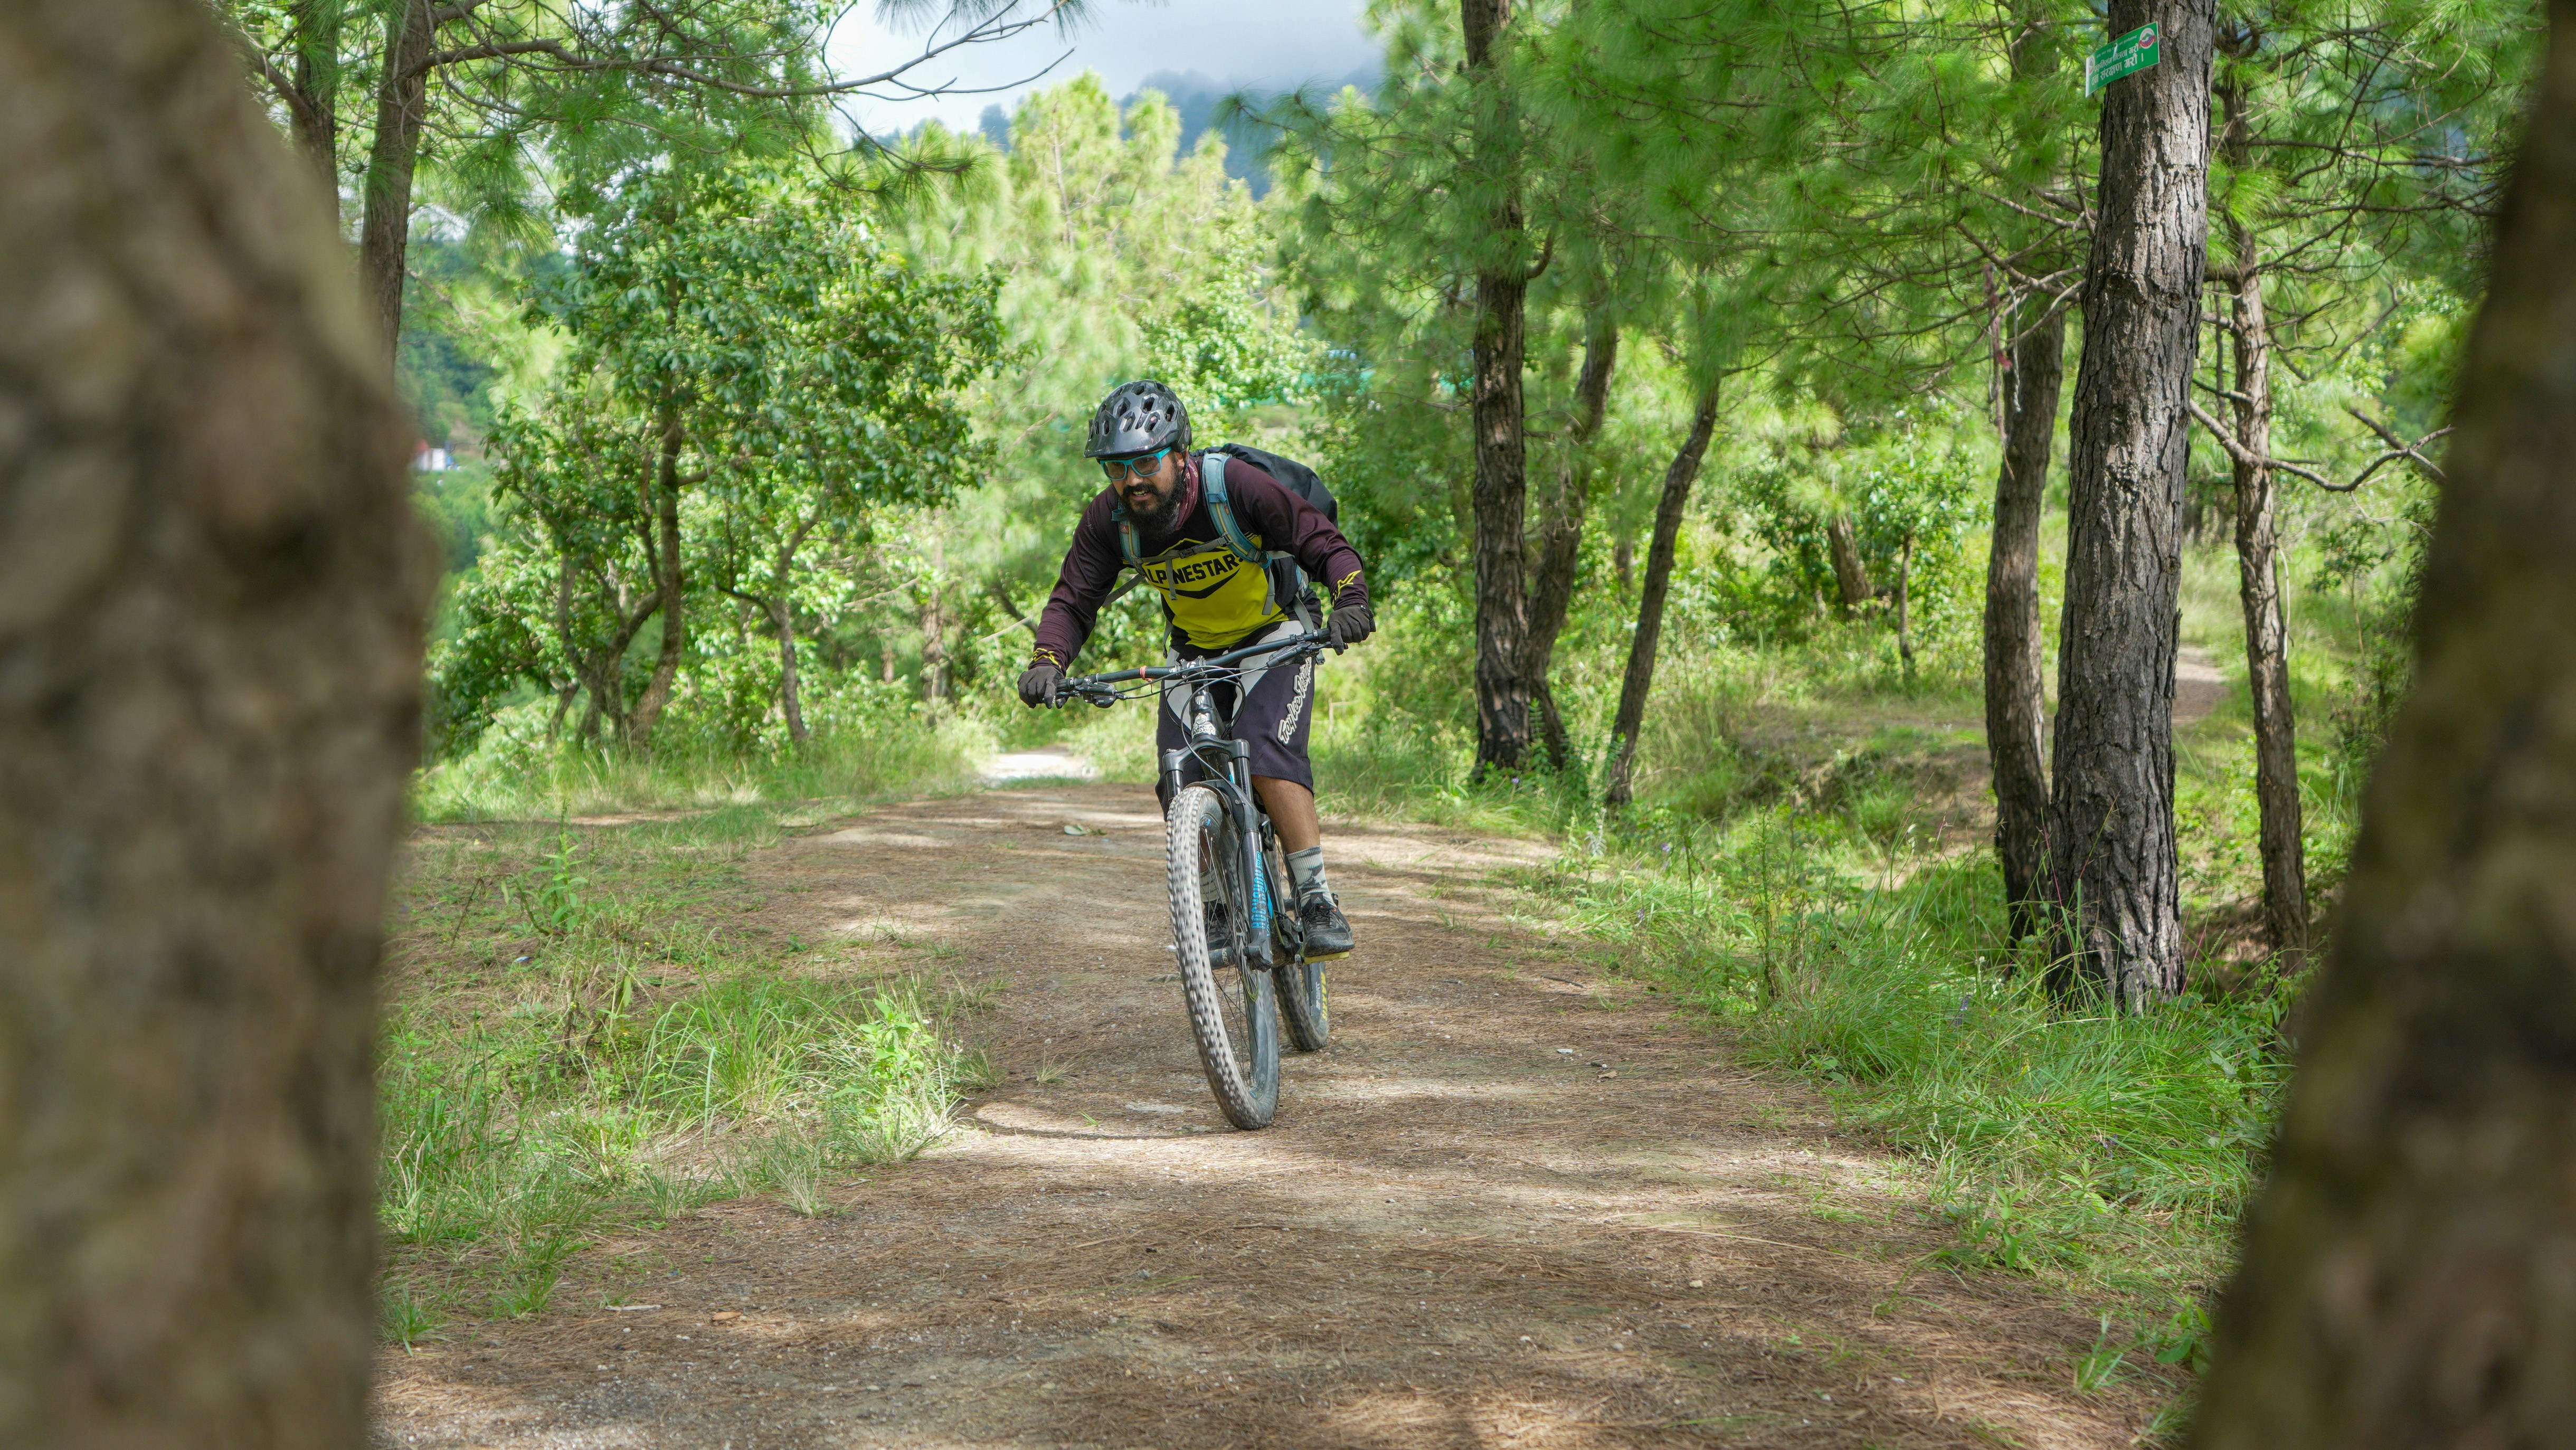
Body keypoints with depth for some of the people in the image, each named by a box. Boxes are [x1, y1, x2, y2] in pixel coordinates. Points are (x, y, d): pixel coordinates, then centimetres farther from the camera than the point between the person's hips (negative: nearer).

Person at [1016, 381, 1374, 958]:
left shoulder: (1235, 485, -29)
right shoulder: (1108, 519, -18)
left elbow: (1327, 545, -25)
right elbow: (1072, 602, -15)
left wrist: (1351, 601, -45)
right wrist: (1047, 663, -35)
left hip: (1274, 639, -4)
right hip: (1196, 650, 4)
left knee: (1267, 755, -27)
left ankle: (1319, 903, -23)